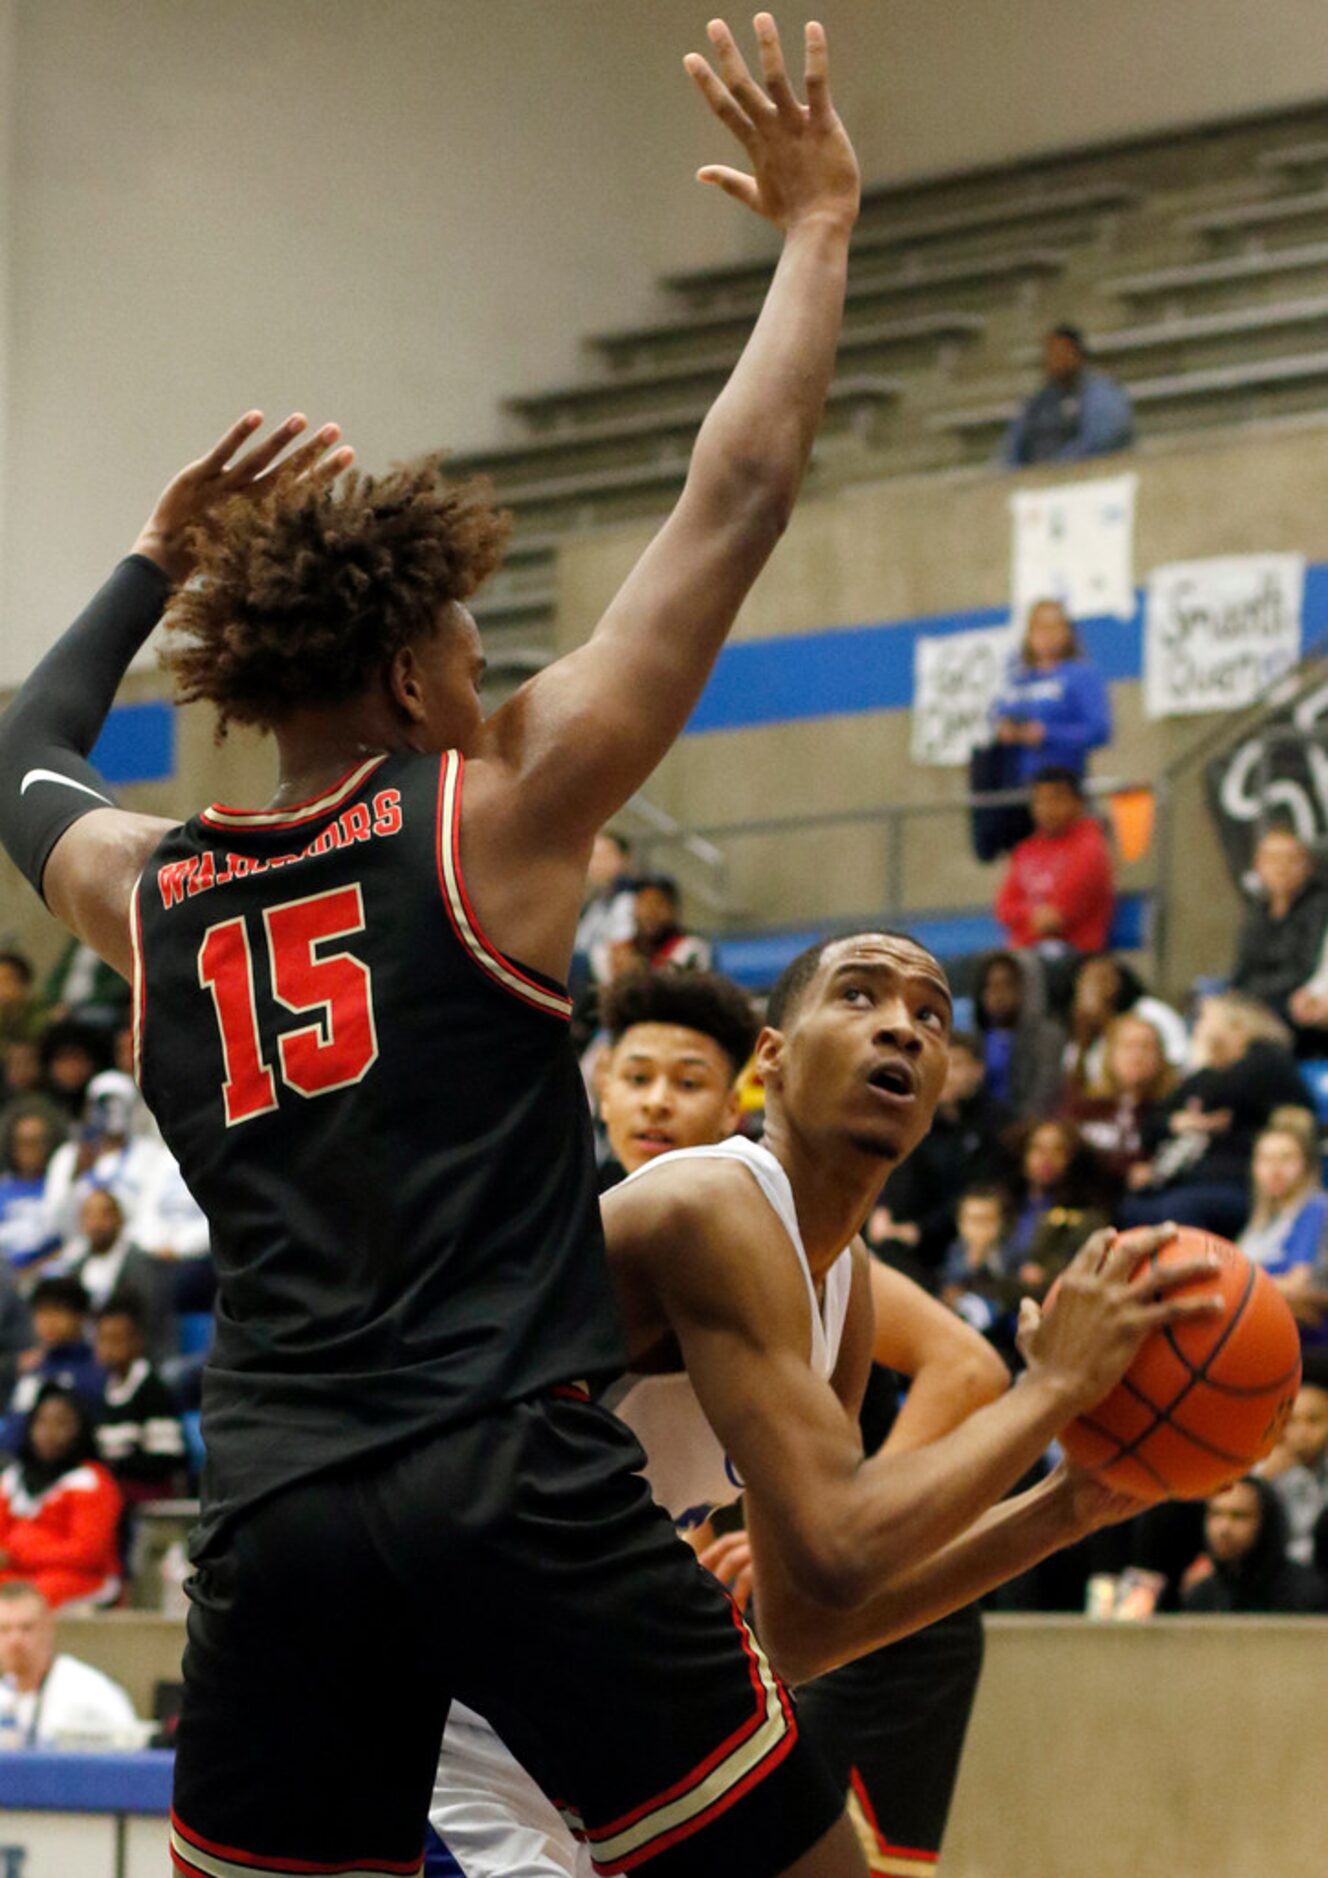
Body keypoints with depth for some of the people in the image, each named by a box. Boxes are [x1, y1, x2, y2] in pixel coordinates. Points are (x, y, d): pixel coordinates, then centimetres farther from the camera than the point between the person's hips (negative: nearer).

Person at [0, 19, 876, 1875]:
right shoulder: (494, 810, 1)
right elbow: (738, 498, 3)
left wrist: (162, 558, 41)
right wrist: (817, 227, 13)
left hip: (273, 1509, 5)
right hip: (512, 1474, -5)